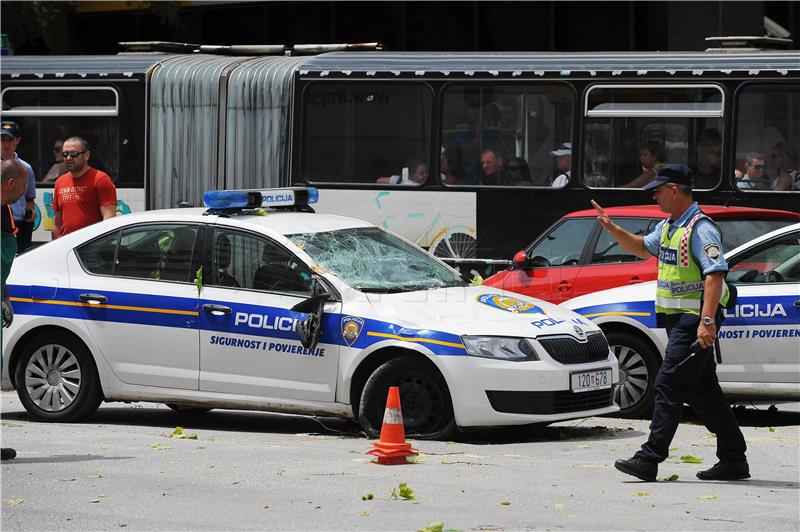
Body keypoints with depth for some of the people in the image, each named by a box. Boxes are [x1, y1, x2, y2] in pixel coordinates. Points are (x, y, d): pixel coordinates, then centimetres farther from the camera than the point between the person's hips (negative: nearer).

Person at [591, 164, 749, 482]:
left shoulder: (701, 229, -15)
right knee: (703, 391, 12)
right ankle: (733, 459, 18)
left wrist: (707, 321, -31)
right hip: (678, 320, 10)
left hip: (695, 320, -10)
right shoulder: (668, 227, 15)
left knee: (669, 385, -13)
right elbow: (643, 248, 33)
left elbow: (715, 274, -23)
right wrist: (611, 228, 19)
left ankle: (650, 459, -16)